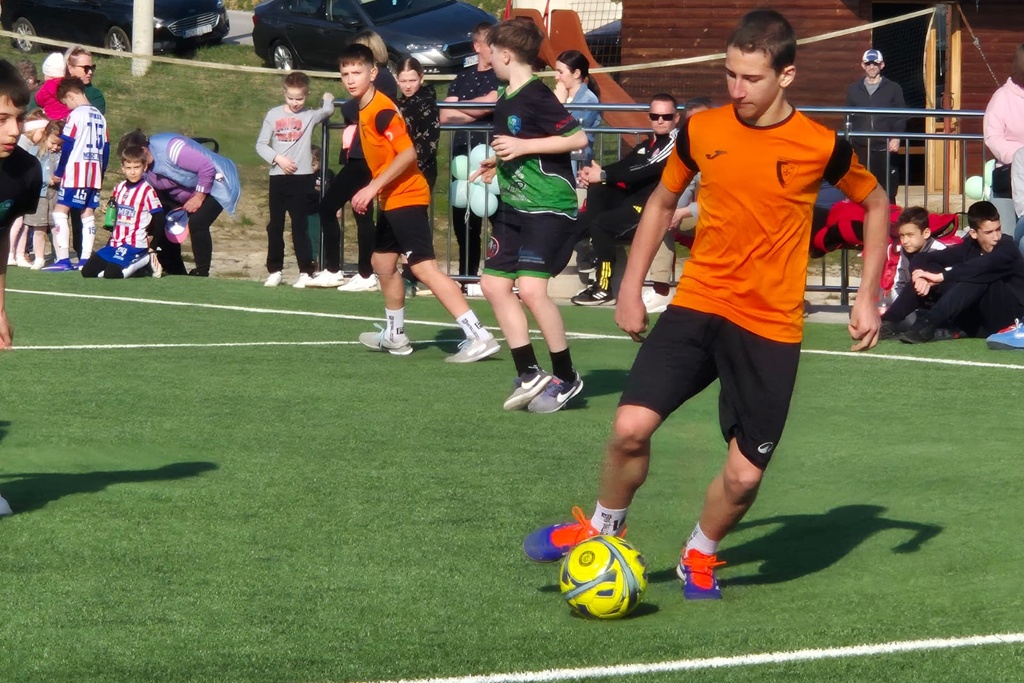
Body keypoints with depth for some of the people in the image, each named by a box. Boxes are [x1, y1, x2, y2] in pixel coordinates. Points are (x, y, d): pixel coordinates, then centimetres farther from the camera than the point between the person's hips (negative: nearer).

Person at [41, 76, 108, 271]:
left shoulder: (76, 115, -9)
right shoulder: (99, 116, 13)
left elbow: (67, 146, -10)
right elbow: (105, 147, 16)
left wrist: (58, 172, -2)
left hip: (76, 172, -7)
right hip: (95, 172, 7)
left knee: (60, 211, -5)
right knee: (88, 213, 8)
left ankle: (63, 259, -12)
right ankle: (85, 259, 5)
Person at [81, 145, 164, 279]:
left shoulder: (147, 190, -11)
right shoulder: (119, 188, 11)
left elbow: (158, 220, -8)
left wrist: (152, 247, -3)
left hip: (135, 245, -8)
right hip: (116, 243, 8)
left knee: (111, 273, -28)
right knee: (87, 271, 3)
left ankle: (145, 262, -2)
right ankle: (132, 266, 9)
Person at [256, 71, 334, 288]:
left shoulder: (310, 116, 2)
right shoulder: (274, 115, 5)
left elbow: (328, 110, -12)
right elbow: (261, 144, 5)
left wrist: (328, 99, 9)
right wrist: (277, 158, -9)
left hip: (301, 177, -3)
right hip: (278, 177, 3)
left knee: (300, 226, -2)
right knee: (275, 226, 9)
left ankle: (306, 272, 0)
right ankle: (274, 271, 16)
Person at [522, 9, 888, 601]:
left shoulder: (821, 146, -7)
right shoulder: (702, 131, -1)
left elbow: (876, 204, 10)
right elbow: (663, 202, 16)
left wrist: (867, 299, 4)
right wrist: (631, 287, 11)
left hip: (772, 327, -1)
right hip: (697, 306, 2)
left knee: (744, 476, -3)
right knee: (632, 426, -16)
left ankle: (700, 557, 28)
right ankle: (603, 528, 13)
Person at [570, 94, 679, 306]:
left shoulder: (675, 143, -9)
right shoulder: (647, 145, 20)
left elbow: (646, 171, -19)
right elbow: (624, 165, 7)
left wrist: (603, 175, -20)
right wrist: (592, 173, -13)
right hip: (633, 200, 9)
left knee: (601, 223, -21)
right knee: (597, 190, -8)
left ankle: (604, 290, -15)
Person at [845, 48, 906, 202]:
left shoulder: (893, 88, 7)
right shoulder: (854, 89, 14)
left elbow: (901, 117, 4)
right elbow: (848, 119, 14)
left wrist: (896, 138, -9)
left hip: (885, 148, -2)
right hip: (860, 148, 2)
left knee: (887, 192, -3)